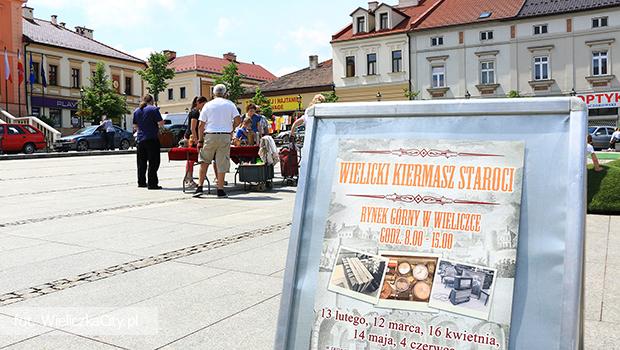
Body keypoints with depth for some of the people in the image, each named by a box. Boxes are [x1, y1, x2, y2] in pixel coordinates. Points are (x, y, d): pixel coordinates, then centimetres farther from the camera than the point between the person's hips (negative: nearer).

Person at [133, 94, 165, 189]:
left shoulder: (136, 111, 11)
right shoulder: (153, 109, -7)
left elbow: (135, 126, 16)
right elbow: (161, 123, -11)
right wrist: (158, 126, 10)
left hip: (140, 139, 6)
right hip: (152, 139, -6)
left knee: (141, 162, 14)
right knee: (153, 162, -4)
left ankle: (141, 182, 20)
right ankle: (152, 183, -8)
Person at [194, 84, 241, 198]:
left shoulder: (208, 105, 5)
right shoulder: (230, 104, 6)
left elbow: (201, 125, 2)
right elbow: (237, 119, -4)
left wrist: (200, 140, 7)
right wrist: (231, 128, 14)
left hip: (210, 136, 0)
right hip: (225, 136, 0)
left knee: (204, 161, 13)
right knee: (222, 164, 3)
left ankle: (200, 187, 7)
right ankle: (220, 190, 5)